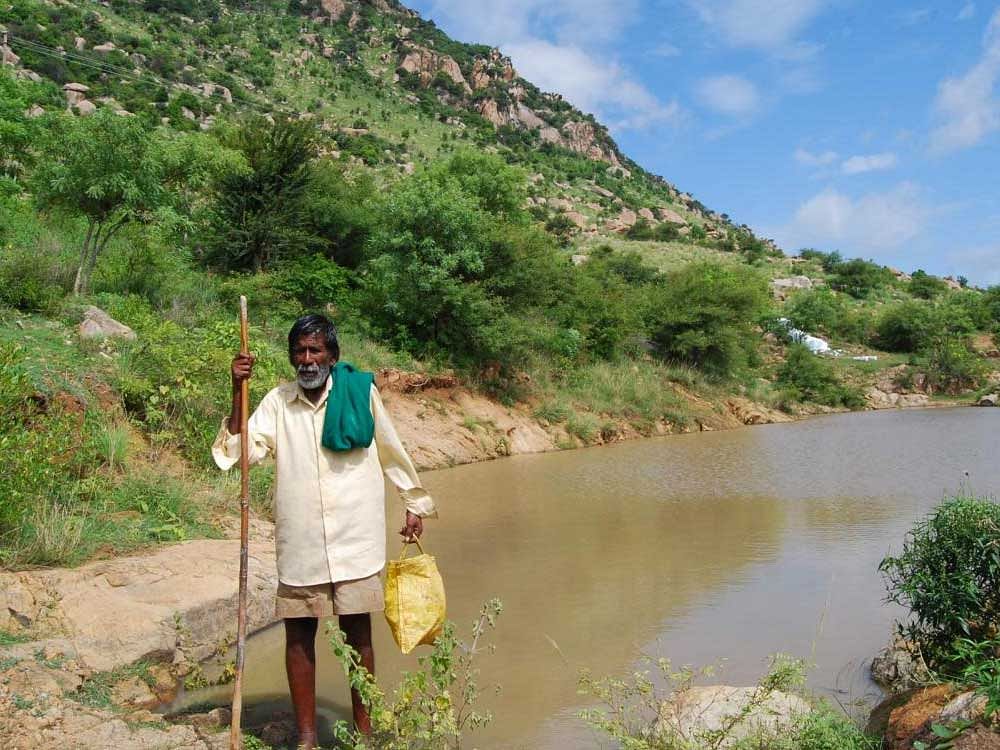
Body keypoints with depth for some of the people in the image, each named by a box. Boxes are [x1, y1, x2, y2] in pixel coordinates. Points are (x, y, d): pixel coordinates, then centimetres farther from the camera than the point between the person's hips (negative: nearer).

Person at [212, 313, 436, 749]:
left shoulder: (361, 393, -1)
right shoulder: (277, 402, 3)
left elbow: (391, 452, 9)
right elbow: (243, 450, -7)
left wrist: (414, 504, 16)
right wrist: (238, 394, -14)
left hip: (354, 537, -1)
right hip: (299, 542, 1)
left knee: (358, 630, 8)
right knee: (299, 633, 7)